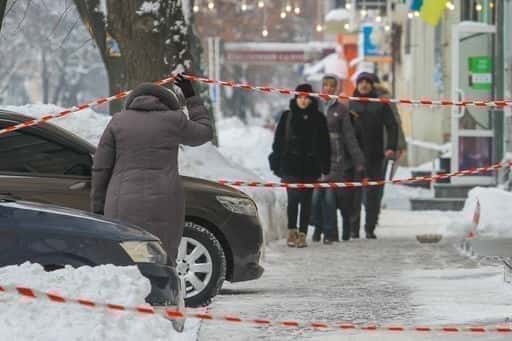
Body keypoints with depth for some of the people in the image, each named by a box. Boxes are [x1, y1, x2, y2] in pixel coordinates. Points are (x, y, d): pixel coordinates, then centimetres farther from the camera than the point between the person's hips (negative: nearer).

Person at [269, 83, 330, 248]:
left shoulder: (318, 118, 6)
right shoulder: (287, 116, 6)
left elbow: (324, 143, 8)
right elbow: (278, 141, 7)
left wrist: (325, 165, 3)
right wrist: (277, 163, 1)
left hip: (310, 165, 1)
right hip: (290, 164, -1)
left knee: (306, 200, 2)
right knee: (293, 198, -10)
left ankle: (302, 234, 6)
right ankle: (292, 231, 2)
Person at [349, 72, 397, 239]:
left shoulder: (380, 104, 7)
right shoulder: (350, 104, 9)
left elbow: (392, 125, 4)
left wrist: (391, 147, -7)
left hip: (374, 155, 0)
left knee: (373, 193, 0)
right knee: (354, 192, -2)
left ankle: (370, 228, 5)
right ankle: (354, 228, 3)